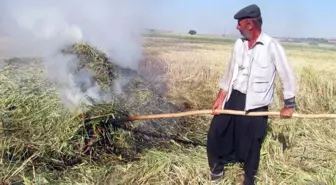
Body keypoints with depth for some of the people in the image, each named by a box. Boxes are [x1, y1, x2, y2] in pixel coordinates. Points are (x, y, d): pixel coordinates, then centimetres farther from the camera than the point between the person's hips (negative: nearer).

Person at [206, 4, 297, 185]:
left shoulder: (272, 47, -12)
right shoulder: (239, 44, 5)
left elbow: (288, 76, -5)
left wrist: (289, 105, -1)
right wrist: (220, 98, 6)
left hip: (255, 104, -5)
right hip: (233, 98, 5)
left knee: (251, 144, 9)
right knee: (215, 133, 5)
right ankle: (217, 166, 31)